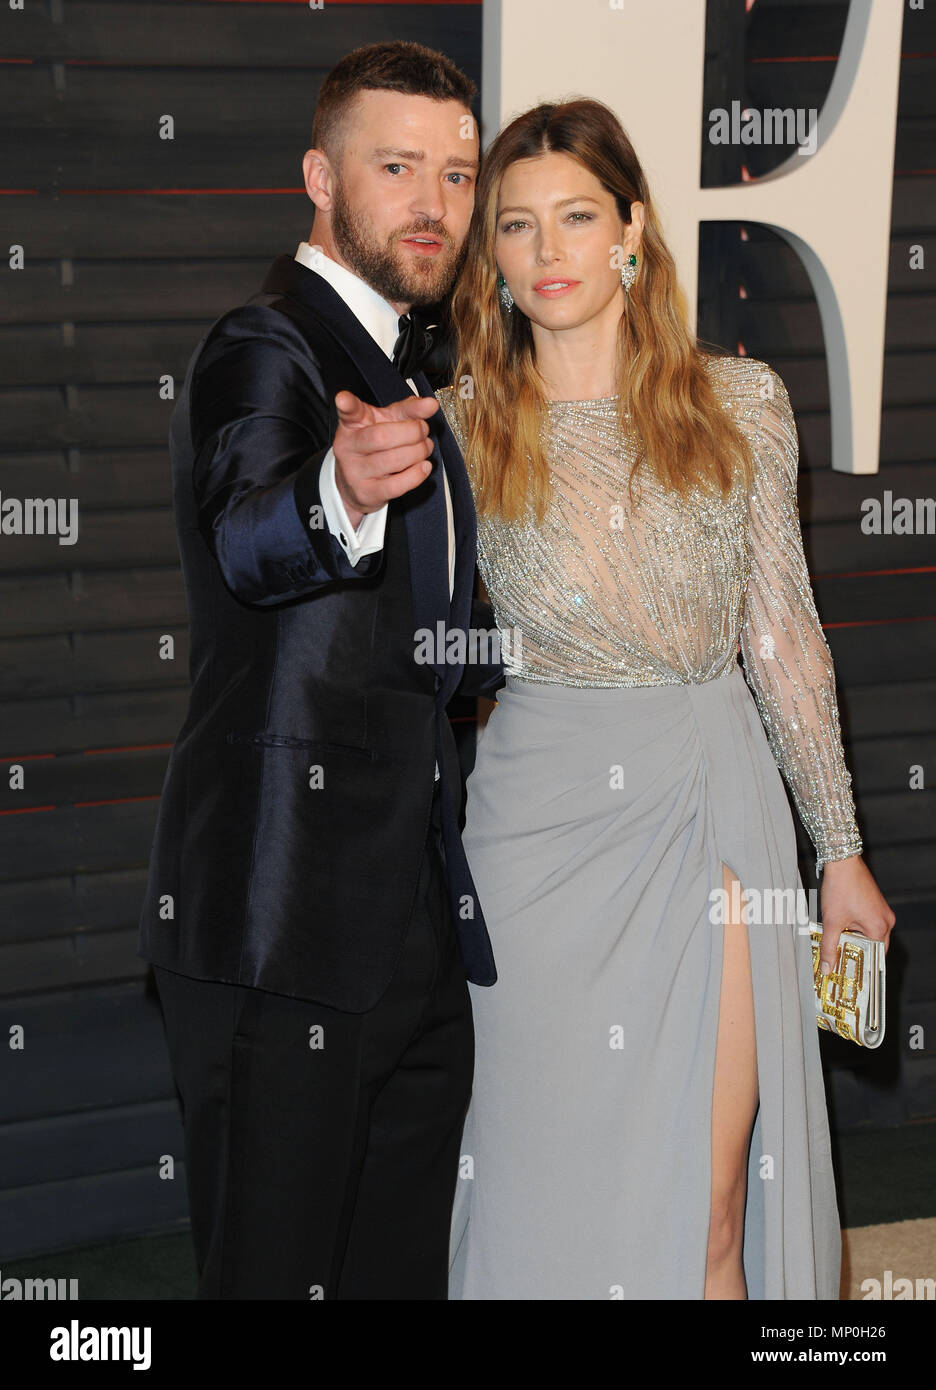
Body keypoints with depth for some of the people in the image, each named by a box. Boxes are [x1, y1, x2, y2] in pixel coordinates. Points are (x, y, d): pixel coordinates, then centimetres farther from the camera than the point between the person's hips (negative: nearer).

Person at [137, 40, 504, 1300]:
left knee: (400, 1269, 11)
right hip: (286, 925, -8)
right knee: (277, 1274, -4)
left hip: (412, 927, 9)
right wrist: (340, 499, -51)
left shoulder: (400, 380, 19)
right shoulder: (263, 351, -9)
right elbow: (248, 541, -32)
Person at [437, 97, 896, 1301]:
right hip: (541, 809, 0)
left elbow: (783, 634, 7)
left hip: (714, 801, 1)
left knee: (709, 1201, 2)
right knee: (555, 1185, 5)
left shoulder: (741, 402, 2)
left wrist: (840, 845, 9)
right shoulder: (457, 426, 0)